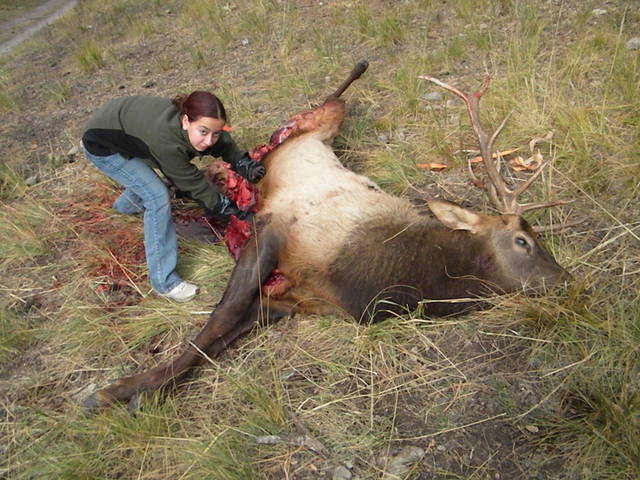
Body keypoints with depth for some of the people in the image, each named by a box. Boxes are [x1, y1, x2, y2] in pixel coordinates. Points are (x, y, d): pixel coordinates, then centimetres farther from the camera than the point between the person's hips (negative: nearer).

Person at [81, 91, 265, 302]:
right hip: (101, 144, -8)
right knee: (157, 196, -18)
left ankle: (125, 205, 58)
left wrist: (247, 166, -18)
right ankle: (163, 281, -9)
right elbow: (193, 184, -27)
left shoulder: (198, 120, -21)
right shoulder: (166, 140, -40)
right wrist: (232, 210, -20)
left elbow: (226, 145, -2)